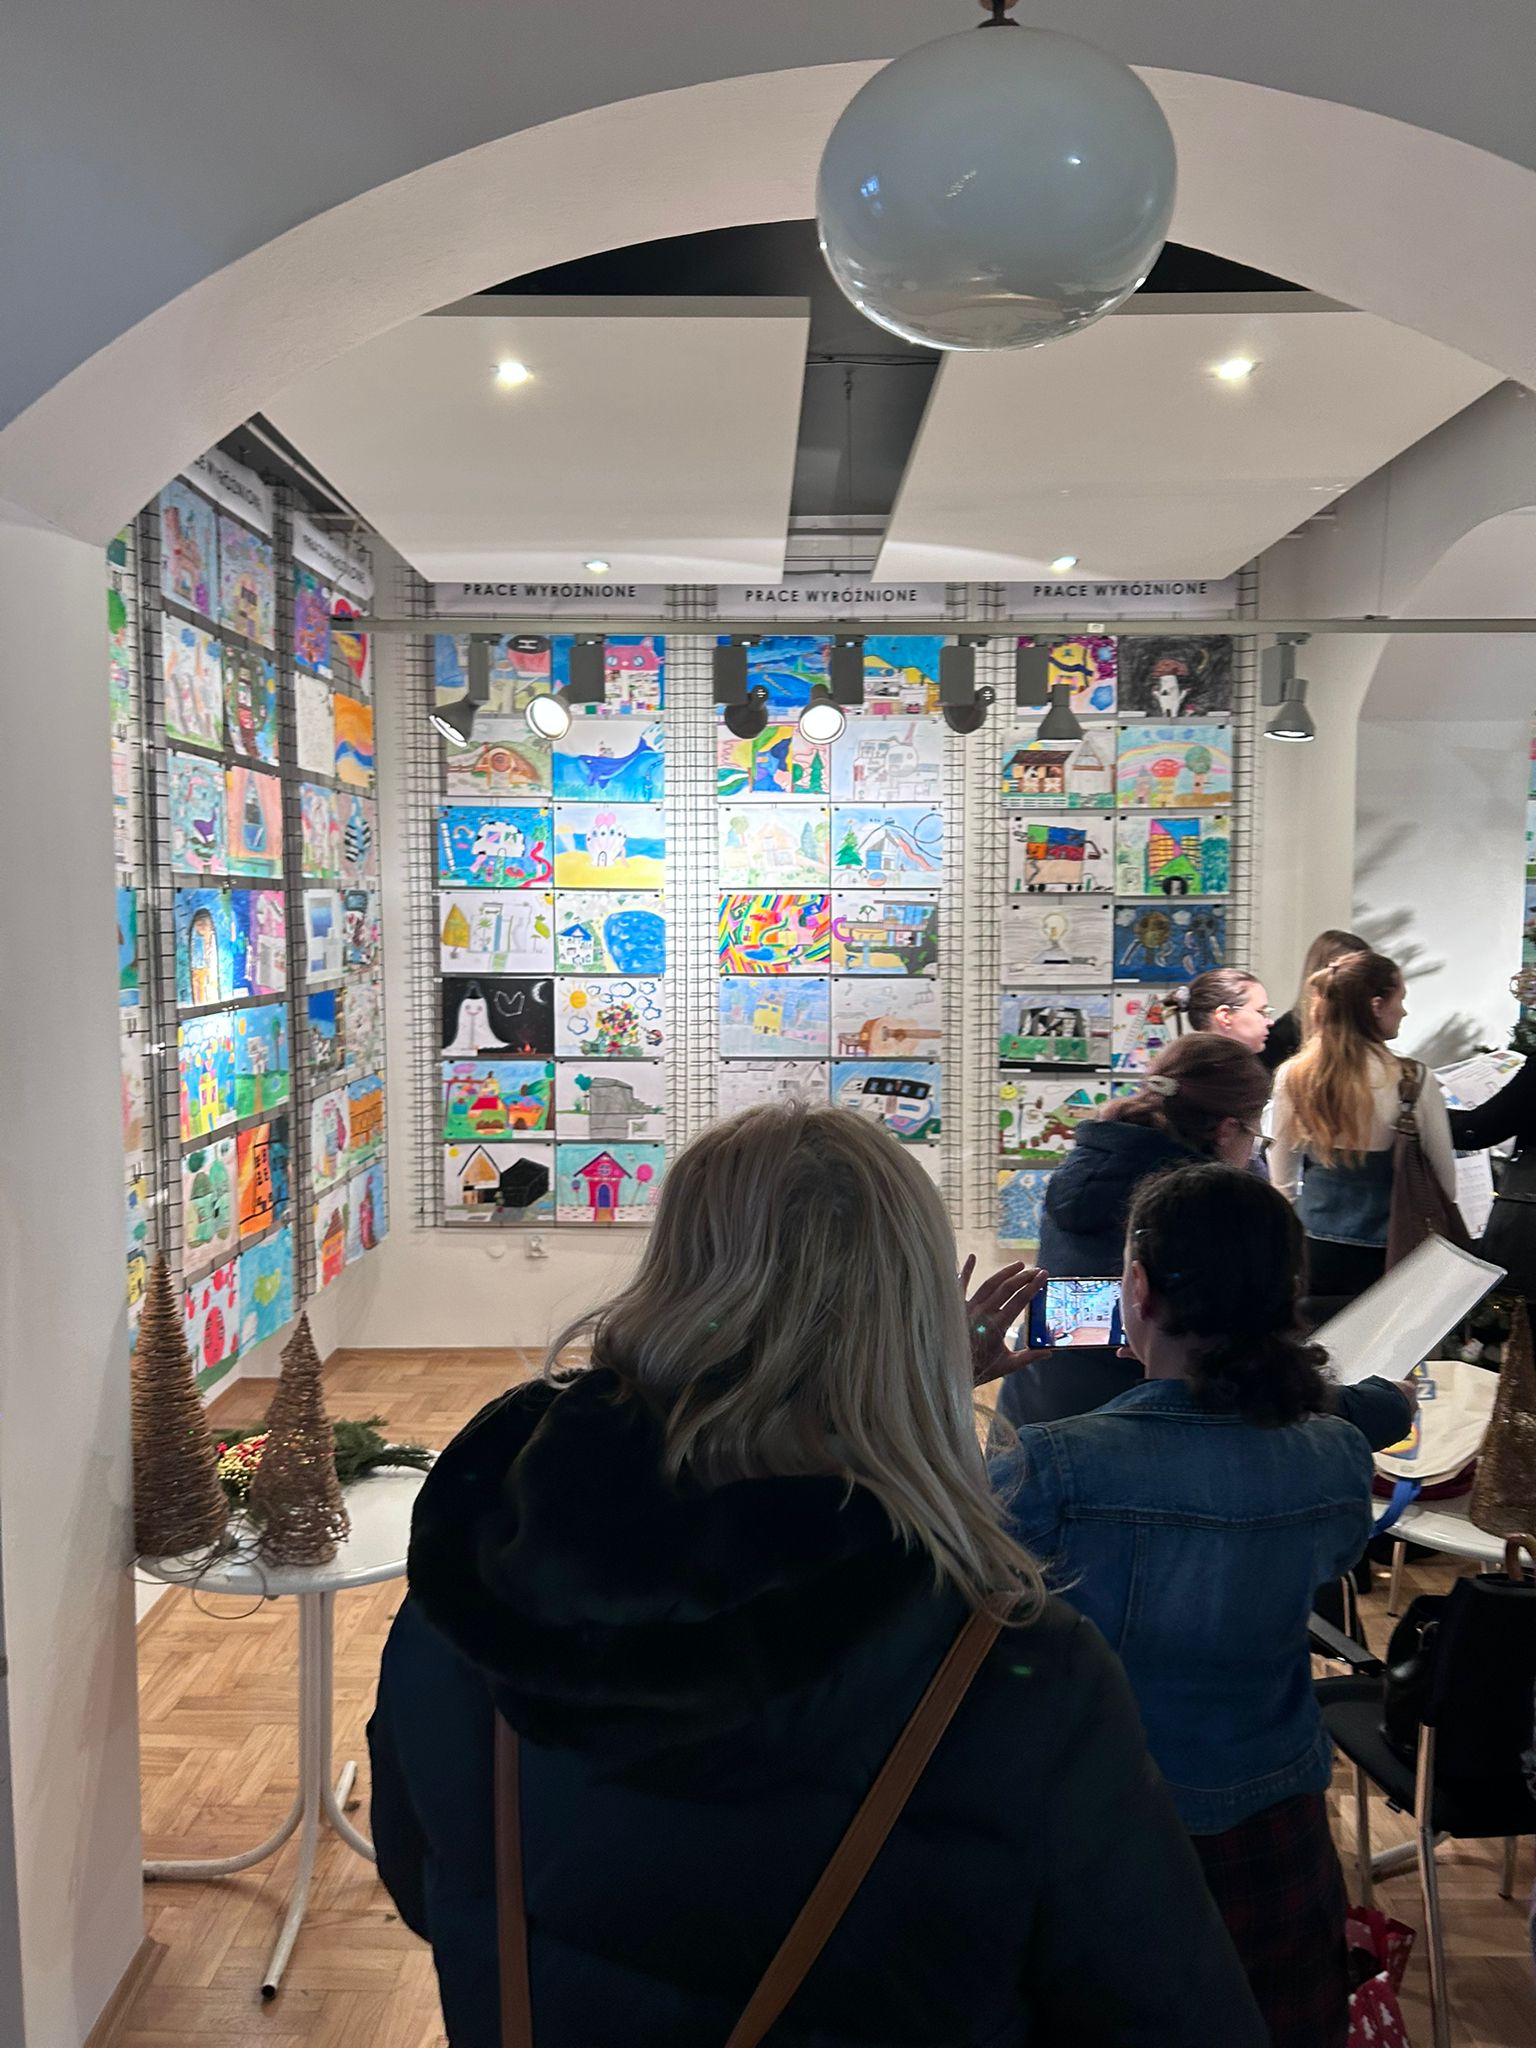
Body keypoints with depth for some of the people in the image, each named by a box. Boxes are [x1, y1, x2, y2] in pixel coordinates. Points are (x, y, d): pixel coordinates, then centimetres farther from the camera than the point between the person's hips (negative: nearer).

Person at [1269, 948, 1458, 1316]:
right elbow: (1445, 1182, -5)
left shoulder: (1292, 1077, -6)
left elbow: (1283, 1181, 3)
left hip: (1313, 1249, 3)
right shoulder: (1414, 1081, -14)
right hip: (1386, 1254, -3)